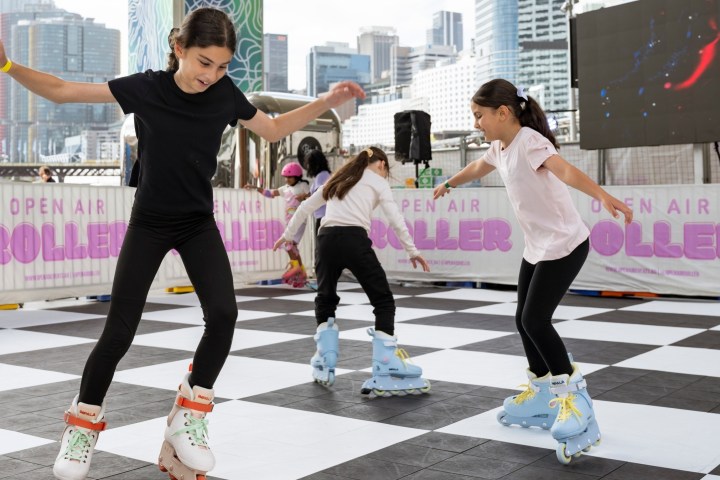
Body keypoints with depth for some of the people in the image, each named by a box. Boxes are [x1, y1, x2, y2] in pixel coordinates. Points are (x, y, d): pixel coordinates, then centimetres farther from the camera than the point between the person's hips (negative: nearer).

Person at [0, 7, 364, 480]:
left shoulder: (226, 93, -9)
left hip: (199, 223, 2)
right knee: (119, 331, -3)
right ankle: (84, 422, 20)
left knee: (223, 315, -17)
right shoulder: (145, 87, -17)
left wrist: (326, 102, -2)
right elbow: (62, 90, -12)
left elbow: (274, 129, 8)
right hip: (149, 223, -2)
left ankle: (189, 416, 1)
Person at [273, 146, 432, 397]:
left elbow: (305, 207, 29)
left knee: (325, 299, 25)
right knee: (383, 301, 6)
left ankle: (324, 365, 17)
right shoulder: (377, 181, 15)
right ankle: (385, 373, -5)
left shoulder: (337, 179, 28)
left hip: (326, 239, 4)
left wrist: (288, 234, 41)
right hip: (354, 239, -4)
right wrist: (412, 251, 10)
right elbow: (395, 219, 4)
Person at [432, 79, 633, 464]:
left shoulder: (530, 141, -21)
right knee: (524, 320, 10)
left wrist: (603, 196, -57)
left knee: (535, 320, -12)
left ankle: (572, 395, 2)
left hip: (565, 244, -9)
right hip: (537, 246, 9)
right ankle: (542, 394, 24)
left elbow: (565, 170, -40)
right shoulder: (499, 147, 5)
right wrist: (448, 184, 47)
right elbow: (477, 168, 28)